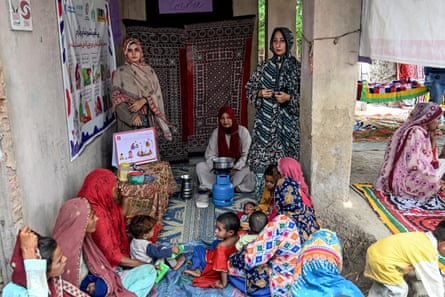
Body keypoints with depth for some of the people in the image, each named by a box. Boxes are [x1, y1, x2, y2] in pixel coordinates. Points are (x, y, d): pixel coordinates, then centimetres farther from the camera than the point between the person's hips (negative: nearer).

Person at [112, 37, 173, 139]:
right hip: (129, 121, -2)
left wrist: (143, 101, -17)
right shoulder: (120, 72, 2)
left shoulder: (149, 70, 10)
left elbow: (156, 93, 2)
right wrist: (132, 116, -17)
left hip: (149, 119, 3)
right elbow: (116, 97, -5)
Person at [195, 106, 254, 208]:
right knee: (200, 166, -20)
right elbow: (210, 155, -6)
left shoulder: (242, 131, -10)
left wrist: (235, 169, -24)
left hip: (239, 168, -2)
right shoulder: (216, 132, -4)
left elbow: (246, 155, -13)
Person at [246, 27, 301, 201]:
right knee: (261, 159, 2)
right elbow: (250, 89, 15)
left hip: (287, 121, -2)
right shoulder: (264, 67, 10)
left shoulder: (296, 67, 1)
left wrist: (289, 98, -15)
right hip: (265, 119, 3)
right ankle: (260, 198, 15)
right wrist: (260, 93, -5)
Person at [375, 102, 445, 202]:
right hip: (404, 179, -10)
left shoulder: (424, 132, 7)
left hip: (411, 174, 10)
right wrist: (433, 171, -12)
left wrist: (433, 140, 2)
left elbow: (430, 158, 15)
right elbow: (413, 164, -26)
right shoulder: (416, 133, -21)